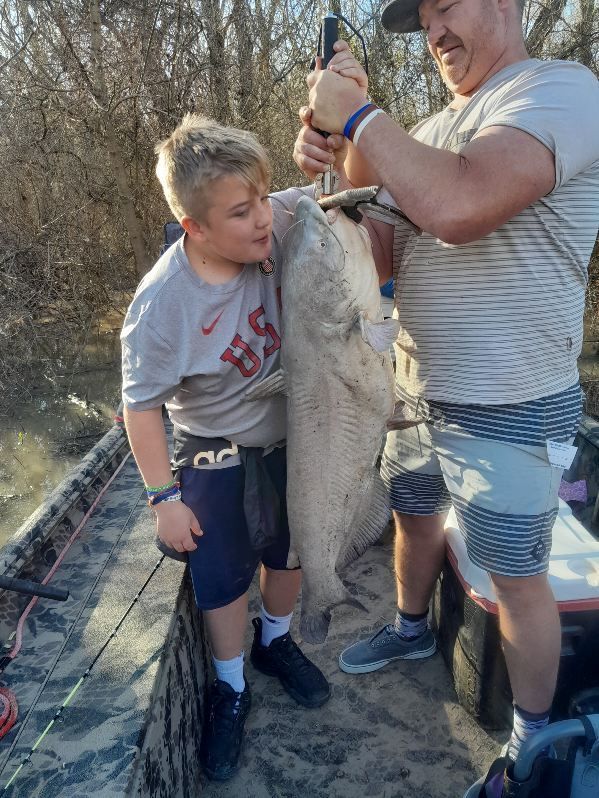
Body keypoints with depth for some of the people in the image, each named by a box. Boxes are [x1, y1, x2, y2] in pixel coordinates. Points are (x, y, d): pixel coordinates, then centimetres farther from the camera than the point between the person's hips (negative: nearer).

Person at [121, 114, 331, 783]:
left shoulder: (276, 223, -21)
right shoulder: (161, 303, -30)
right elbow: (142, 405, -19)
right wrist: (164, 497, -14)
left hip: (288, 433, 4)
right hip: (217, 453, -4)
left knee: (289, 551, 19)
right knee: (223, 576, 7)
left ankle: (274, 640, 50)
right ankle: (229, 689, 37)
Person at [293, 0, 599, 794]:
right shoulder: (446, 120, 11)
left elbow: (456, 208, -34)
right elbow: (373, 171, 21)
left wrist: (356, 112, -20)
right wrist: (339, 122, -2)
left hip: (507, 410, -8)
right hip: (421, 391, 8)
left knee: (517, 579, 7)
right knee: (413, 515, 24)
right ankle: (411, 629, 53)